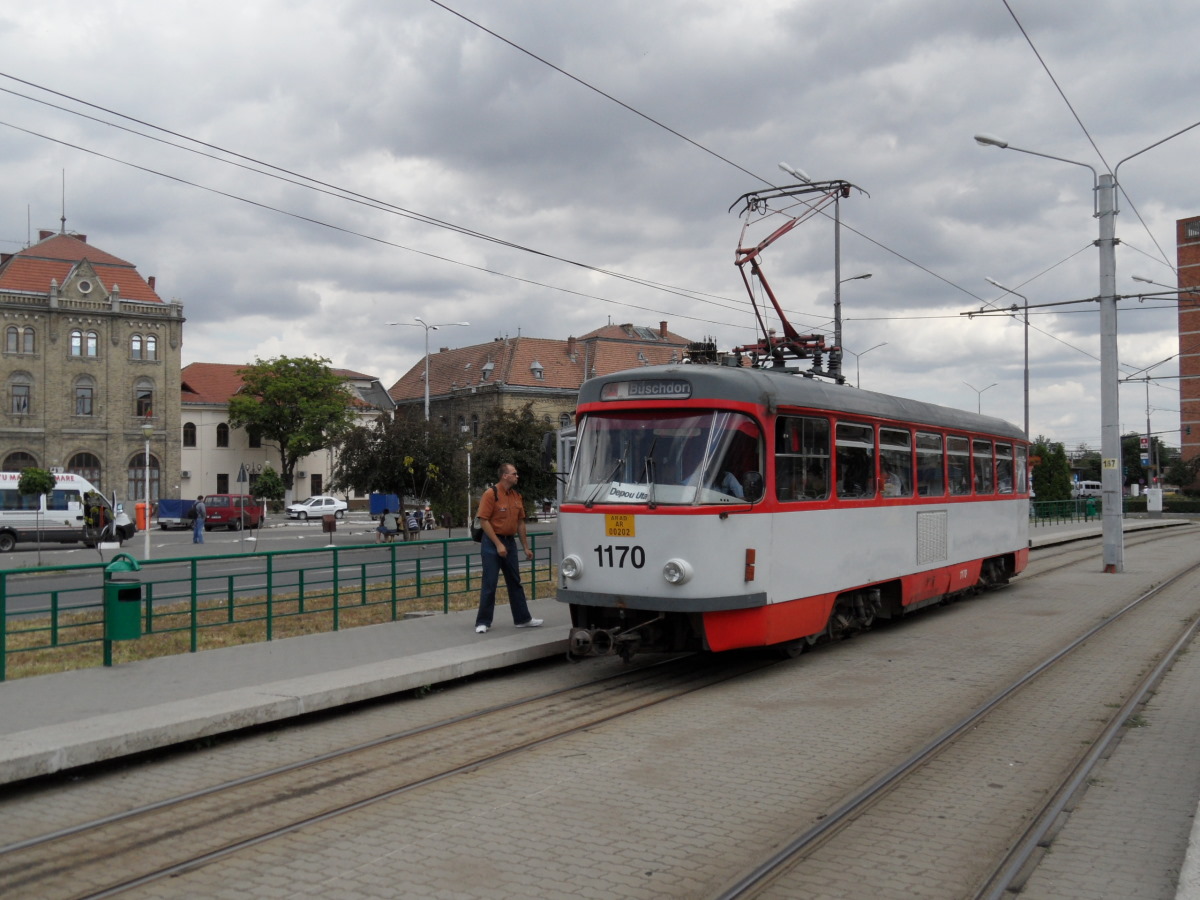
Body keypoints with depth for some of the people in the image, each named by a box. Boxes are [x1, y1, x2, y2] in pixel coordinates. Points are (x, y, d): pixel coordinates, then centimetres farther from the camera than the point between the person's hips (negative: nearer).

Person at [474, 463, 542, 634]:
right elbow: (484, 520, -15)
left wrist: (526, 547, 12)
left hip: (510, 542, 7)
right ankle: (483, 622, 4)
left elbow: (520, 522, 14)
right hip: (492, 543, -7)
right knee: (489, 584, -3)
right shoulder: (491, 494, -12)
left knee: (515, 582, 12)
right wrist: (498, 544, -18)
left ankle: (522, 619, 20)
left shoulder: (516, 496, 9)